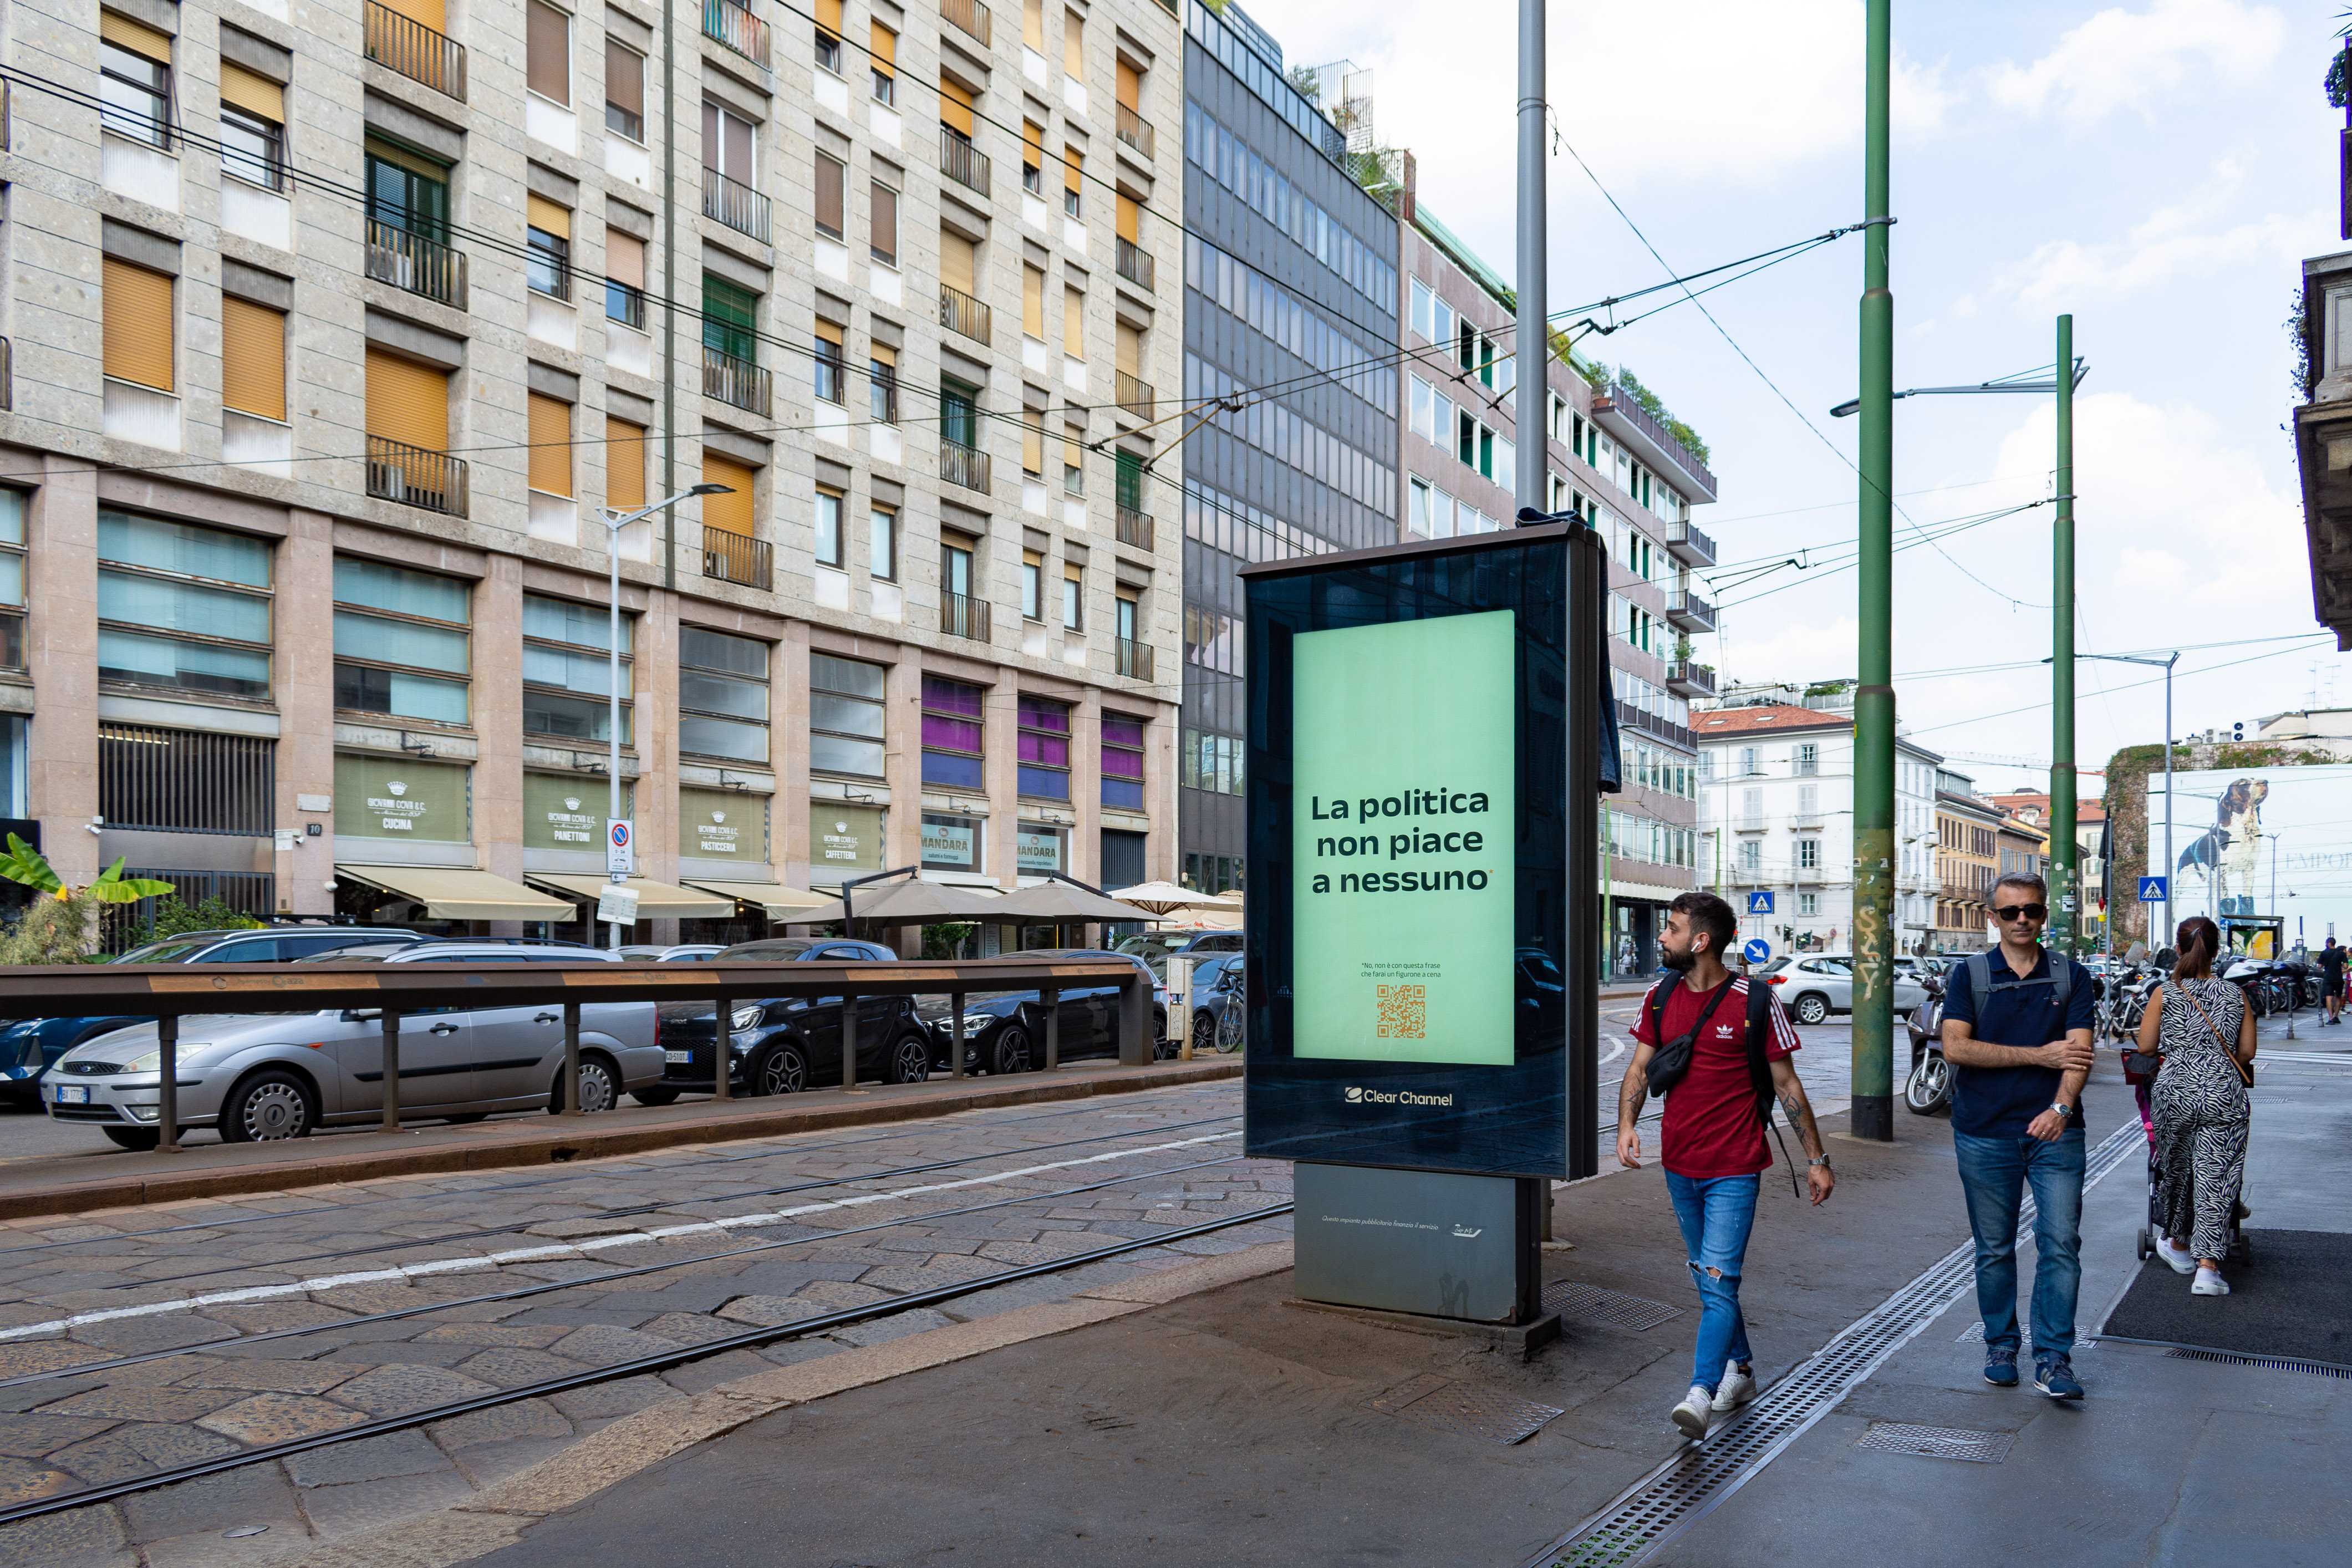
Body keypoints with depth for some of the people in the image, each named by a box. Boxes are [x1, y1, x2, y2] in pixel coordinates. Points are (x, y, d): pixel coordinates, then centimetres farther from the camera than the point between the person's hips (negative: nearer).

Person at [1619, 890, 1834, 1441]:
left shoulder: (1755, 1003, -10)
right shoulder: (1661, 998, 4)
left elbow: (1787, 1084, -3)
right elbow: (1640, 1067, 4)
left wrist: (1816, 1158, 0)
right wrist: (1626, 1123, -14)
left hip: (1734, 1168, -6)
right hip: (1679, 1166, 6)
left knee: (1719, 1279, -12)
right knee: (1708, 1278, 17)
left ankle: (1701, 1393, -14)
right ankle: (1740, 1369, 33)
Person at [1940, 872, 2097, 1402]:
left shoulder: (2071, 976, 5)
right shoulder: (1968, 974, 3)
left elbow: (2079, 1051, -6)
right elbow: (1955, 1047, -9)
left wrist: (2061, 1106, -23)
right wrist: (2038, 1055, -12)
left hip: (2054, 1131, 0)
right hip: (1985, 1134, 0)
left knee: (2061, 1242, -6)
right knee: (1995, 1250, 9)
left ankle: (2053, 1359, 2)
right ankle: (2000, 1348, 23)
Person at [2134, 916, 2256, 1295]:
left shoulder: (2165, 994, -2)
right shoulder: (2235, 995, 3)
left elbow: (2146, 1046, 1)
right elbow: (2247, 1053, 5)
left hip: (2176, 1093, -1)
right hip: (2225, 1095, 1)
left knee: (2177, 1169, 18)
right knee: (2216, 1178, 1)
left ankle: (2178, 1245, 34)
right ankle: (2207, 1266, -6)